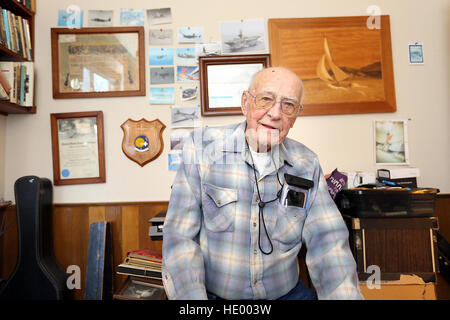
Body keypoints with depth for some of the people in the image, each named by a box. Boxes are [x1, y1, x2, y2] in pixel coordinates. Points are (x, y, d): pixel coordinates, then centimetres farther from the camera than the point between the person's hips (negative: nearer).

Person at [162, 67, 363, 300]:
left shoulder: (307, 165, 2)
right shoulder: (202, 148, -7)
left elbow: (327, 242, -2)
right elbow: (180, 236, -10)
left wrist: (346, 296, -19)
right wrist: (192, 297, -23)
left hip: (286, 292, 3)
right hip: (213, 293, -2)